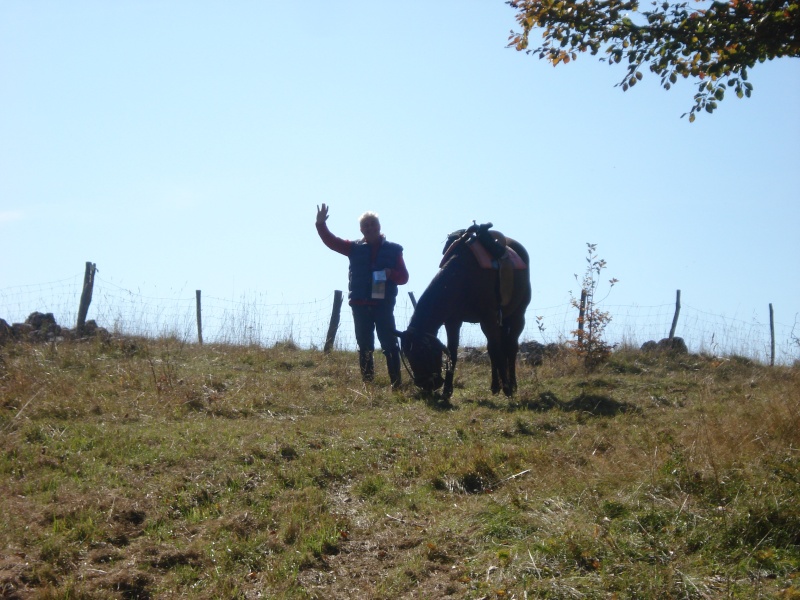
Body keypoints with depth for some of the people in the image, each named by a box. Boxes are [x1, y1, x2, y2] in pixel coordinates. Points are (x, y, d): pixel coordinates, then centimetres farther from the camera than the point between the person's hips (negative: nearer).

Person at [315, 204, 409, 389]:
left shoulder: (393, 249, 6)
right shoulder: (355, 248, 9)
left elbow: (404, 277, 5)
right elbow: (331, 241, 3)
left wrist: (391, 273, -17)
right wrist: (321, 224, -14)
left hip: (384, 304, -2)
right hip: (360, 305, 2)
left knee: (390, 344, -6)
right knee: (365, 347, 7)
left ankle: (396, 383, -5)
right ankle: (367, 384, 12)